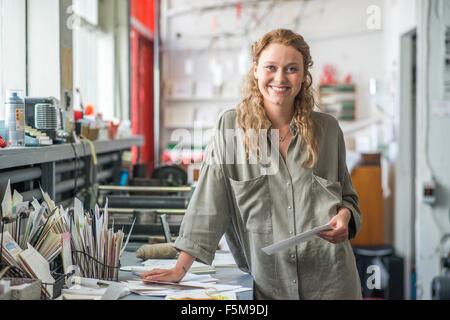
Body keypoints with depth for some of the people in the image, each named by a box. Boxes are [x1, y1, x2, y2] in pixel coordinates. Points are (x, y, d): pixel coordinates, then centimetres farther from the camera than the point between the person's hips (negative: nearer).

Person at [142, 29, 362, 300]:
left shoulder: (327, 129, 4)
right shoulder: (231, 126, -2)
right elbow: (208, 203, -4)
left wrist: (344, 215, -6)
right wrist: (180, 269, -9)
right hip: (269, 284, -1)